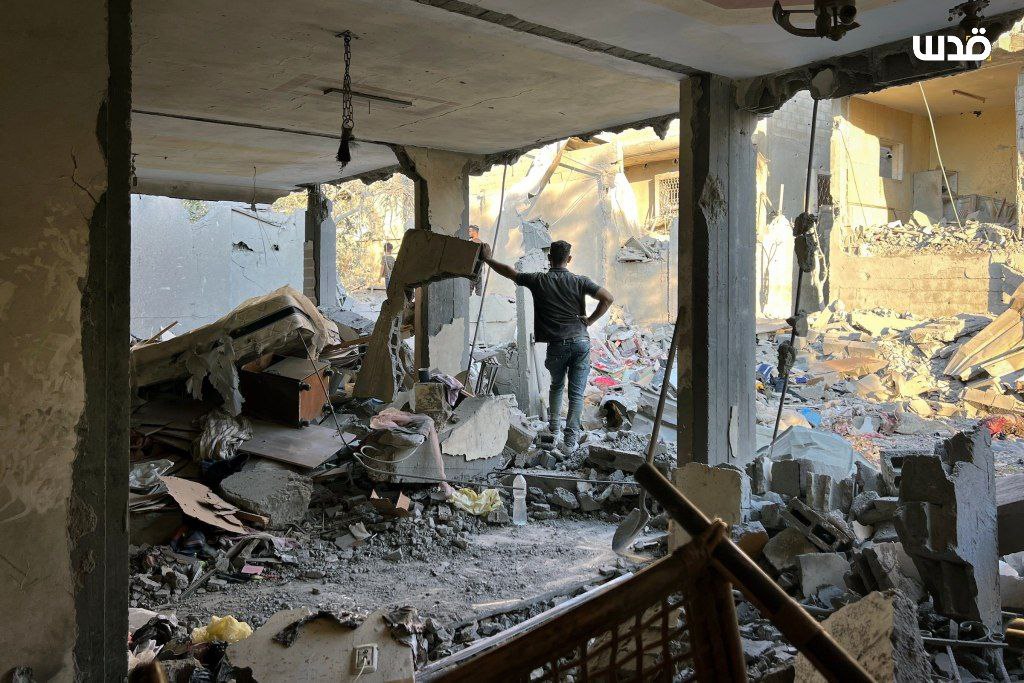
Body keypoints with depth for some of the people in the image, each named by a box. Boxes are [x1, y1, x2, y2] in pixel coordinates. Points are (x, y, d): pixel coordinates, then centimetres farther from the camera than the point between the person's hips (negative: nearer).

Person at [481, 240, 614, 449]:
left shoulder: (538, 281, -2)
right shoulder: (579, 281, -2)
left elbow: (509, 272, 9)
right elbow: (608, 298, -8)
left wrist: (488, 259, 22)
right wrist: (590, 320, 0)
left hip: (557, 345, 1)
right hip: (581, 342, 0)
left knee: (556, 385, 25)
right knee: (576, 392, 3)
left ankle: (554, 426, 34)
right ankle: (571, 438, 0)